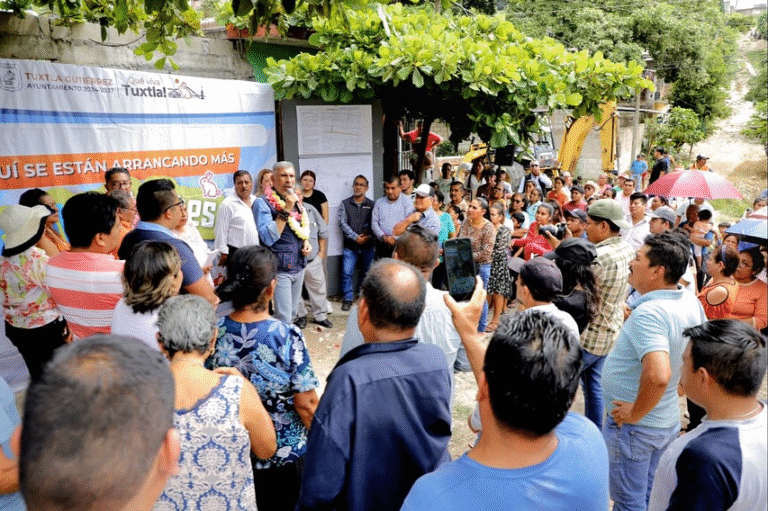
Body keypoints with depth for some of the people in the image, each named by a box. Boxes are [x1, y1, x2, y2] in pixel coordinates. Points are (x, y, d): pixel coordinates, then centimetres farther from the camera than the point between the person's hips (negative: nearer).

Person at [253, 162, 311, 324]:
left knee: (293, 314, 15)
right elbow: (268, 238, -22)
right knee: (284, 318, -8)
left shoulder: (296, 201, 11)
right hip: (279, 269, -7)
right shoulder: (263, 203, -11)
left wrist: (306, 242, 6)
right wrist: (286, 210, -24)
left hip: (299, 266, 7)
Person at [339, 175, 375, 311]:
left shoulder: (371, 205, 5)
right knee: (347, 273, -4)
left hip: (367, 245, 1)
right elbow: (343, 223, -4)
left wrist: (368, 236, -15)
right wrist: (355, 237, -12)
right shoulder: (345, 203, 3)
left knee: (366, 272, 10)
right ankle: (348, 299, 8)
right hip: (350, 246, -1)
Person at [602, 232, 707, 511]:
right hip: (668, 420, 9)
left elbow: (658, 375, -43)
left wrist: (635, 414, -26)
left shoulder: (648, 313, -31)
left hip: (634, 426, -8)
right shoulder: (691, 302, -2)